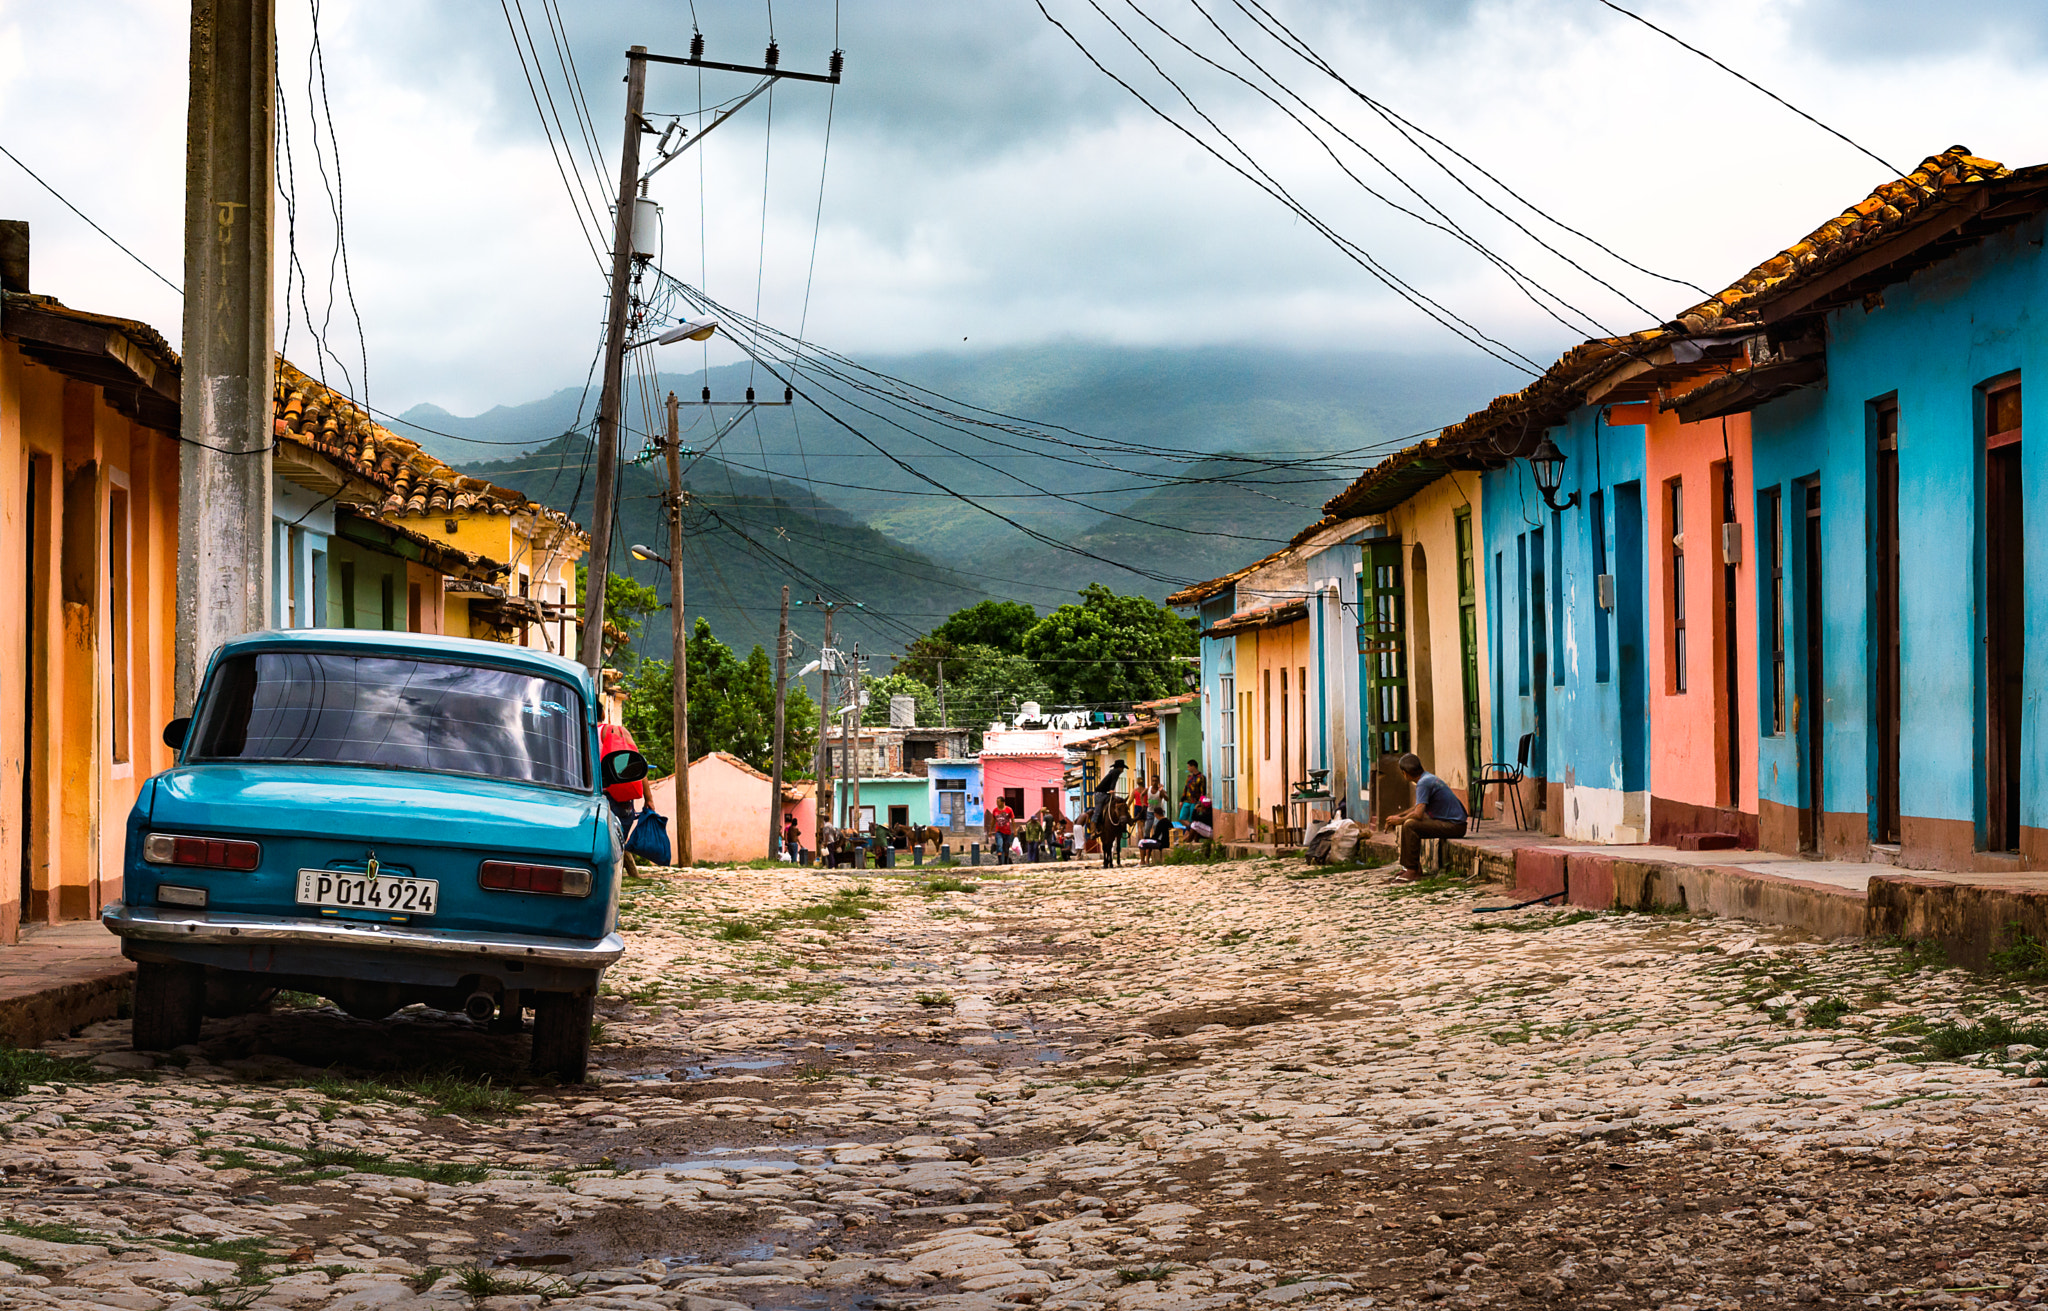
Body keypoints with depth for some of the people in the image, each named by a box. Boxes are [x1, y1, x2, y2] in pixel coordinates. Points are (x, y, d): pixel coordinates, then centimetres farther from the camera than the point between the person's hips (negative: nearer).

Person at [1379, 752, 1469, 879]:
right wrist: (1397, 817, 20)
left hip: (1454, 826, -10)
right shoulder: (1428, 777, 14)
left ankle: (1412, 870, -19)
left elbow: (1418, 814, -25)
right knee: (1409, 822, 17)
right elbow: (1419, 806, 28)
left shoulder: (1424, 783, -18)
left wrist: (1400, 820, -6)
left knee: (1410, 825, -23)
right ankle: (1407, 866, 15)